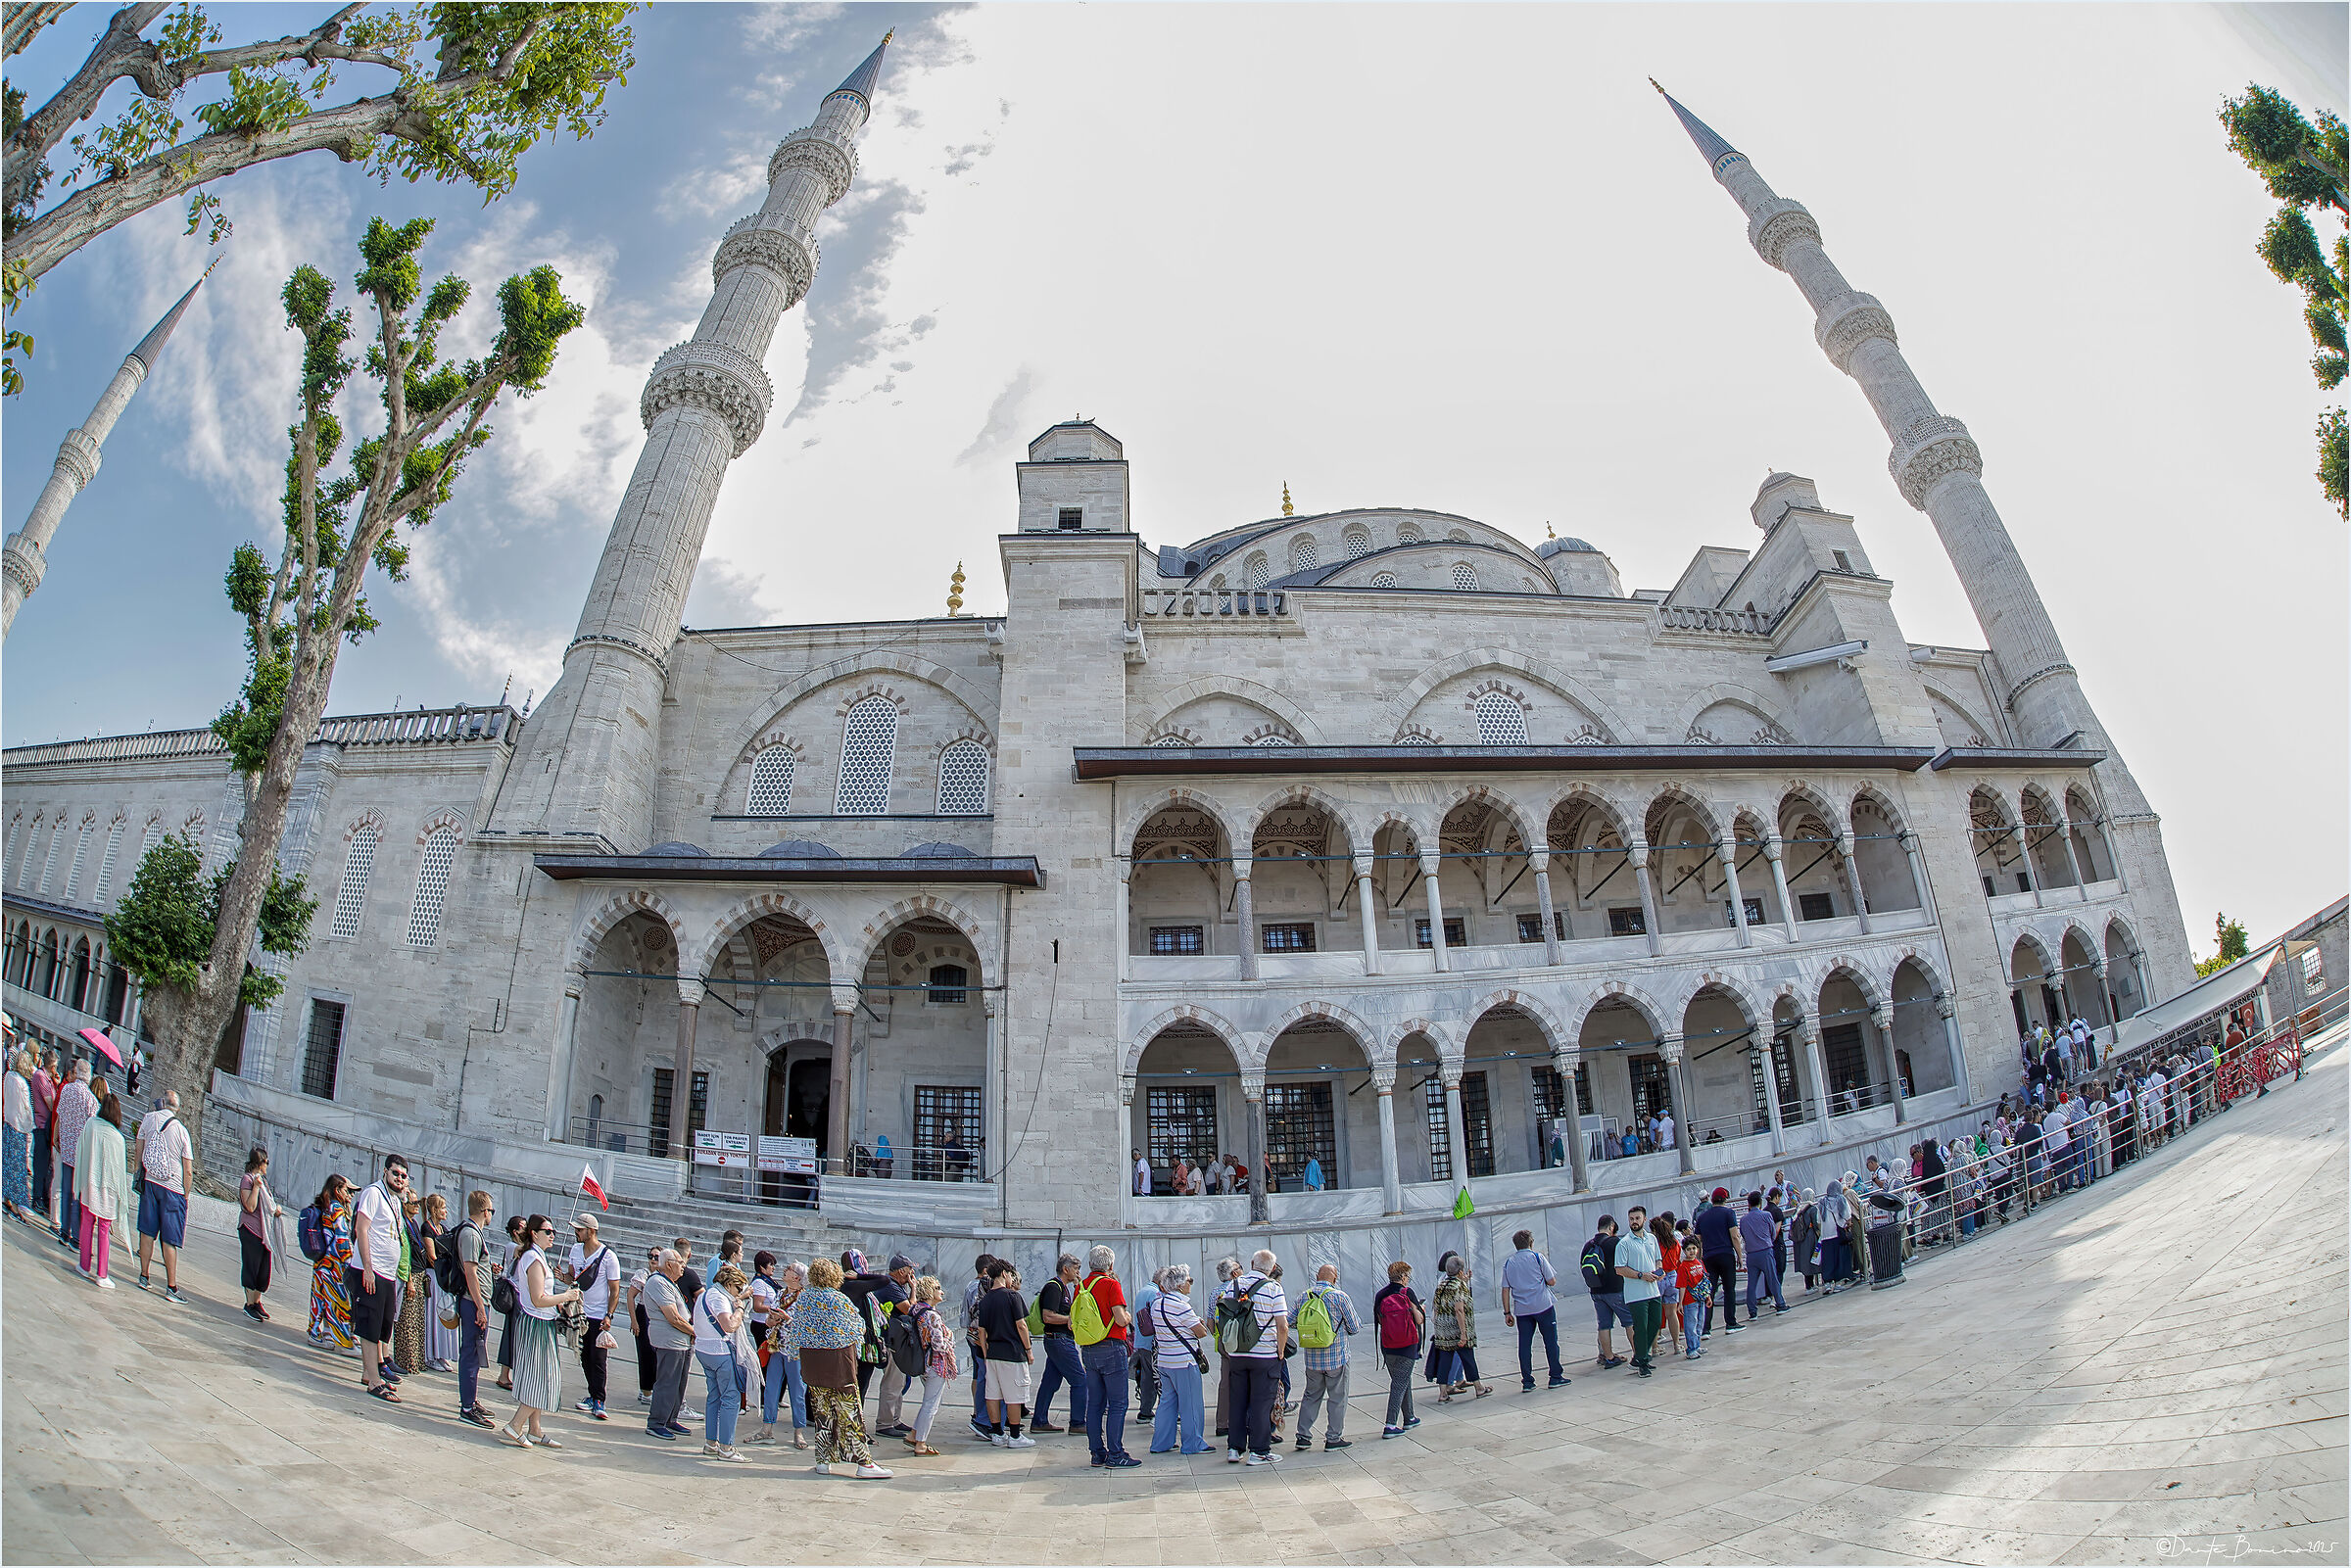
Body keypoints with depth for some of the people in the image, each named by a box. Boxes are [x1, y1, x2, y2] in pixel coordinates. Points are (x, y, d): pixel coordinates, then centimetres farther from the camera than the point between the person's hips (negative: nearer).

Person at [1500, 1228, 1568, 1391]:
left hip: (1521, 1310, 3)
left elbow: (1505, 1290, 6)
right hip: (1543, 1307, -3)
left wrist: (1507, 1313, 10)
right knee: (1550, 1341, 7)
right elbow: (1552, 1281, -3)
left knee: (1524, 1344, 6)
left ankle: (1527, 1381, 7)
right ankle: (1556, 1377, 9)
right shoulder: (1537, 1258, -3)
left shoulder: (1508, 1263, 8)